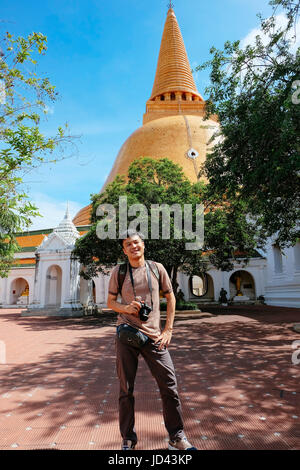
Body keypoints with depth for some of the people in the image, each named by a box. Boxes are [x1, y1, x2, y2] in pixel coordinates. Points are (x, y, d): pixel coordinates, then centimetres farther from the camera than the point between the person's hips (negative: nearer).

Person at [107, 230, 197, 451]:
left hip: (154, 336, 1)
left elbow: (171, 297, 10)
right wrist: (126, 308, -12)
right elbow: (110, 302, 10)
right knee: (126, 389, 9)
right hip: (126, 334, 0)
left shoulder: (157, 268, 3)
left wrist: (168, 329, 3)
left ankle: (177, 437, 24)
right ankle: (128, 440, 29)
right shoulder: (119, 272, 2)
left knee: (169, 385, 4)